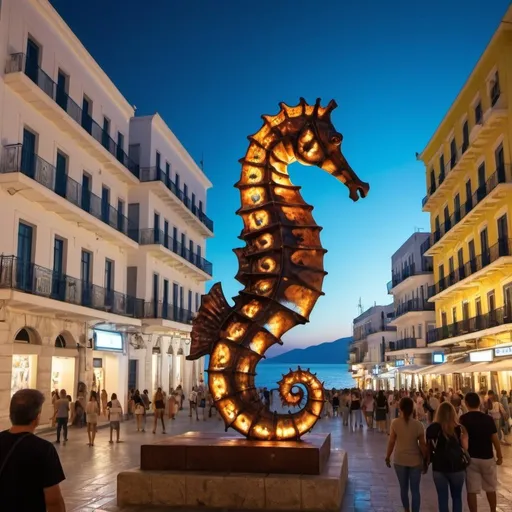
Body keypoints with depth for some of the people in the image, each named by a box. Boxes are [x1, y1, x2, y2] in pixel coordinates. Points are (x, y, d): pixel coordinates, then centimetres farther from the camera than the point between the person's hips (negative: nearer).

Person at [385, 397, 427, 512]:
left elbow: (391, 442, -9)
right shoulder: (418, 424, -11)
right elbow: (422, 444, -6)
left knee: (403, 488, 18)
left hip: (400, 460, 1)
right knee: (415, 490, 8)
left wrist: (387, 457, 5)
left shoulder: (395, 423, -12)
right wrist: (425, 460, 6)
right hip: (415, 460, -1)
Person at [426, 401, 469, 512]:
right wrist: (464, 433, 2)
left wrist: (427, 462, 13)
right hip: (457, 467, 0)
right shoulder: (459, 428, -8)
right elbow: (465, 448, -8)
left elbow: (428, 448, -2)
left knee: (442, 497, 10)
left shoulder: (432, 428, -6)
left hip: (438, 467, 0)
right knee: (457, 496, 18)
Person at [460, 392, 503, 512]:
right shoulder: (488, 418, -6)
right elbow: (495, 439, -4)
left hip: (470, 458, -2)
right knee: (491, 488, 20)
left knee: (472, 490, 3)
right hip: (487, 457, 2)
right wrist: (500, 456, 9)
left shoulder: (463, 419, -7)